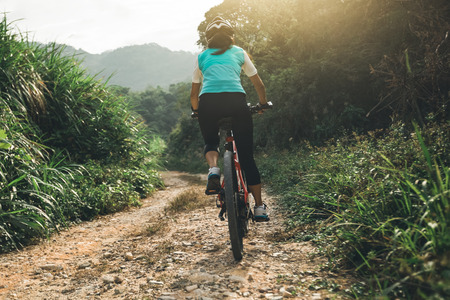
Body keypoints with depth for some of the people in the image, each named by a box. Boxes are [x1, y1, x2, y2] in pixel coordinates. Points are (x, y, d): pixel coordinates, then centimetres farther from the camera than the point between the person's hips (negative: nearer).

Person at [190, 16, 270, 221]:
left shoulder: (202, 57, 24)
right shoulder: (239, 53, 24)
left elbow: (194, 92, 29)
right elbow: (259, 85, 29)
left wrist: (196, 110, 47)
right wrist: (263, 104, 45)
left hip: (208, 102, 1)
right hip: (236, 101, 0)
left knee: (211, 143, 27)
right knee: (246, 157, 10)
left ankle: (213, 168, -6)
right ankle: (259, 207, 11)